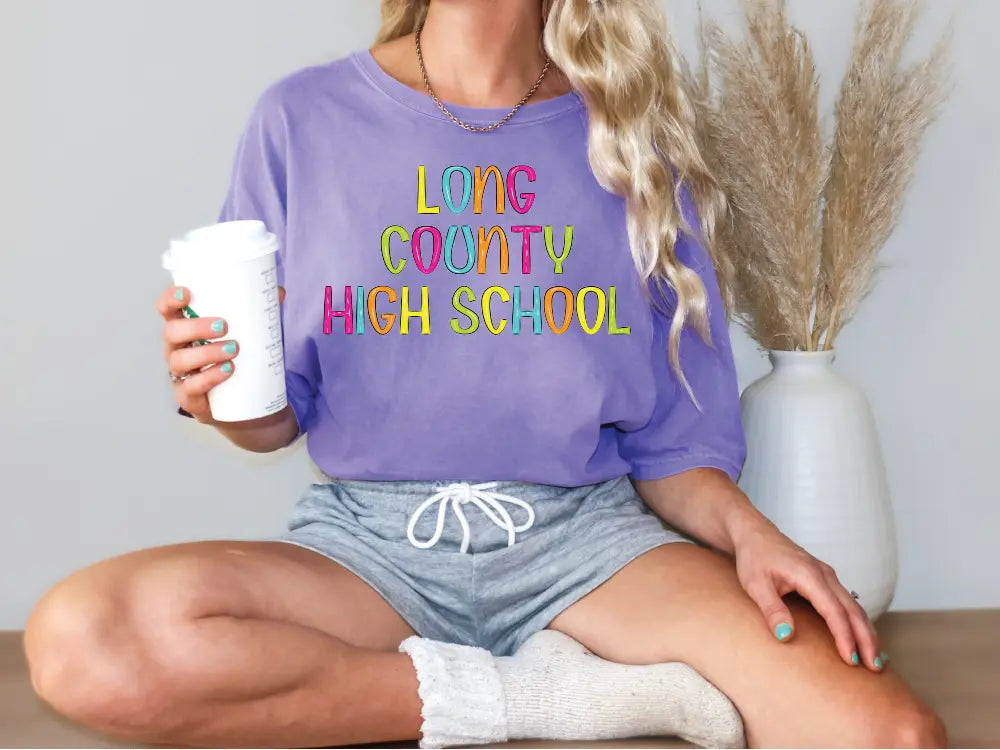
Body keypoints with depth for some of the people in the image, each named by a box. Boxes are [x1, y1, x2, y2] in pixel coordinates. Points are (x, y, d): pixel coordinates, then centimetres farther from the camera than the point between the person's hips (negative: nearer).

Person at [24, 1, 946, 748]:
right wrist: (225, 398, -15)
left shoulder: (632, 137, 4)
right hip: (371, 538, 1)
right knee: (80, 639, -30)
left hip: (586, 529, 0)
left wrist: (743, 527, -12)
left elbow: (673, 433, 8)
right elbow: (281, 416, 7)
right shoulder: (303, 118, 2)